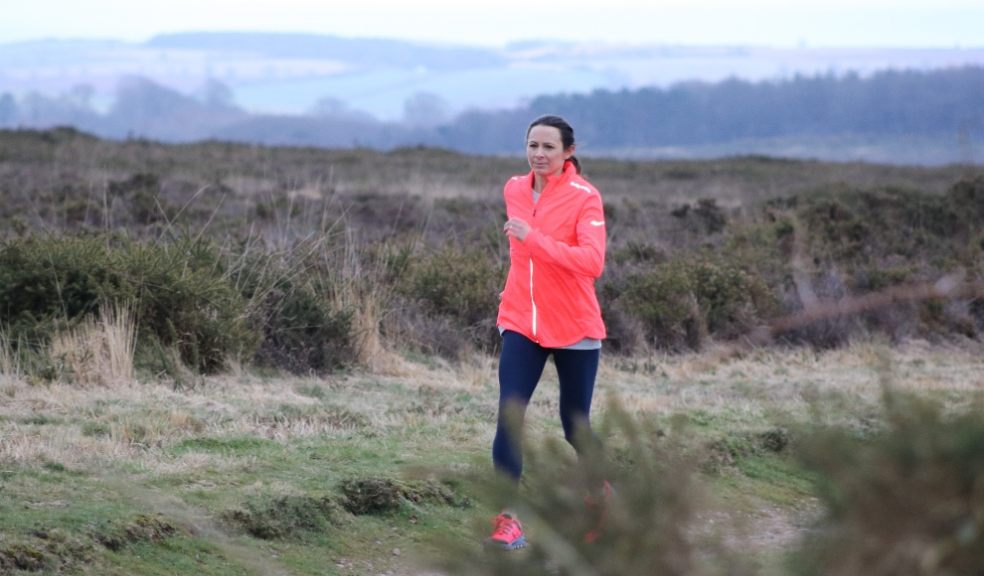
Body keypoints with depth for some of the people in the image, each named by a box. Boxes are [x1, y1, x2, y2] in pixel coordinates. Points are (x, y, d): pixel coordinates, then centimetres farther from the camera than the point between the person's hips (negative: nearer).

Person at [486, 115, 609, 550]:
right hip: (521, 323, 4)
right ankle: (508, 521, -13)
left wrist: (533, 239, -34)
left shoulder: (585, 197, -13)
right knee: (509, 415, -13)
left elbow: (592, 261, -27)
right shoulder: (514, 191, 4)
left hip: (574, 328, -4)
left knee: (575, 425, 7)